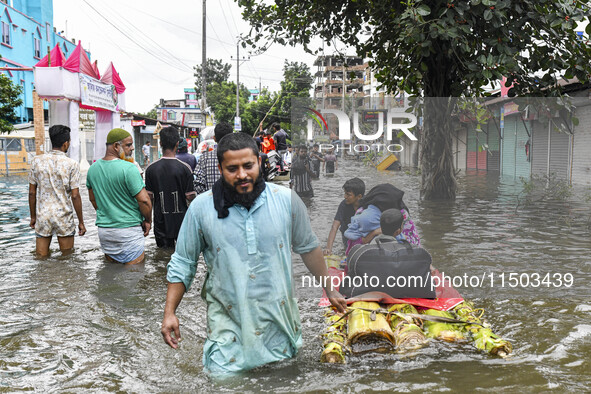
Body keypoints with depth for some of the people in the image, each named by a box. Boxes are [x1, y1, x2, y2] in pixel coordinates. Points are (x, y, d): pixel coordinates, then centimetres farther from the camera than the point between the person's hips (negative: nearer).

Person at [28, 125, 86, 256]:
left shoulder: (37, 161, 1)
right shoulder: (72, 164, -8)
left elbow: (32, 192, 4)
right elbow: (75, 196, -9)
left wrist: (33, 217, 15)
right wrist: (81, 222, -1)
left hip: (42, 216, 3)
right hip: (64, 216, -2)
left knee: (41, 259, 9)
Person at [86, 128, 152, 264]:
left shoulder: (93, 168, 6)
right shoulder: (129, 168, -17)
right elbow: (144, 200, -18)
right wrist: (148, 221, -2)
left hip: (103, 229, 7)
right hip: (129, 230, -7)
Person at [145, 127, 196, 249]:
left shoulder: (151, 168, -6)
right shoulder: (185, 168, -12)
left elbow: (149, 197, -1)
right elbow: (190, 197, -9)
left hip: (160, 222, 2)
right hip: (182, 221, -1)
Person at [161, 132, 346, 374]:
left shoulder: (286, 200, -2)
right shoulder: (201, 208, -5)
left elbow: (308, 248, 11)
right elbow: (182, 263, 4)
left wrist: (330, 291, 17)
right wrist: (169, 313, 1)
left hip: (279, 317, 1)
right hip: (227, 320, -1)